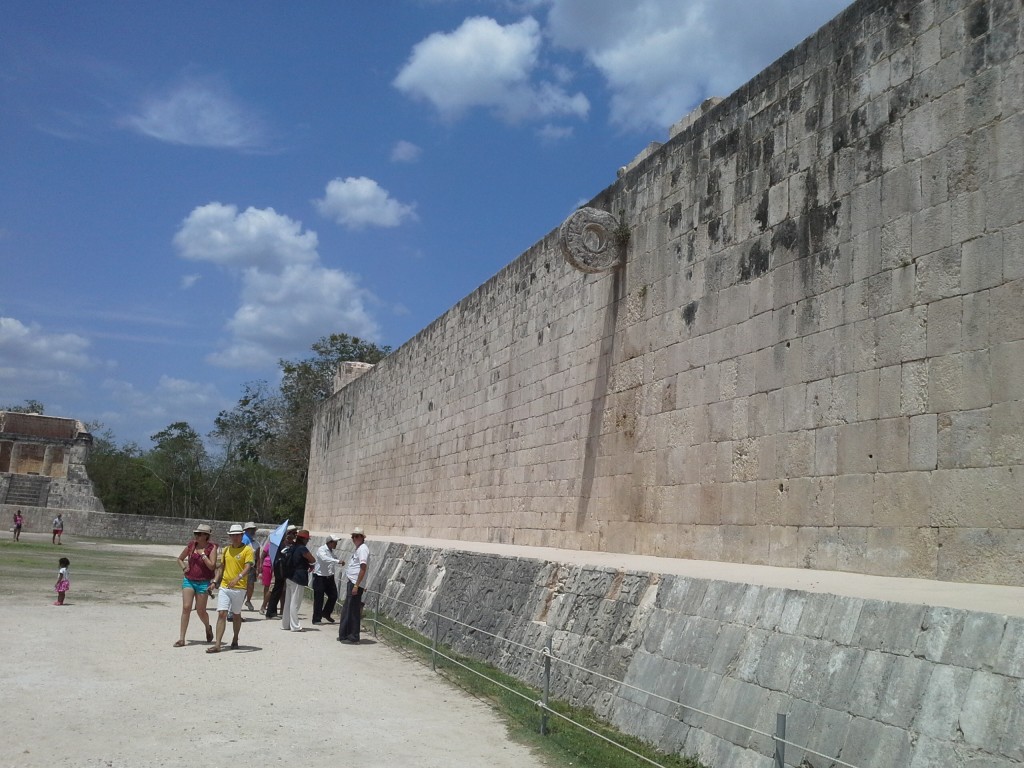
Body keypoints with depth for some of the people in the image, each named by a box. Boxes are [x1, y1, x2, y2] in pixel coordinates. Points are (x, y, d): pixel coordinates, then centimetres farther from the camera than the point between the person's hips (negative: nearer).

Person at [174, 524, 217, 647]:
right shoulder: (191, 545, 5)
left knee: (201, 611, 3)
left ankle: (208, 628, 36)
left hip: (203, 582, -3)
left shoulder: (211, 547, -6)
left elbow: (212, 566, -14)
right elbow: (180, 559, 21)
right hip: (188, 580, 3)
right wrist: (184, 567, 3)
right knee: (186, 607, -8)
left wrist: (202, 554, -17)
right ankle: (181, 639, -4)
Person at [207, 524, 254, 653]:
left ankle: (235, 639, 30)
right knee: (221, 614, -6)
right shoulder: (226, 550, 11)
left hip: (239, 588, -4)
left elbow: (248, 567, -18)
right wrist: (215, 582, 8)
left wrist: (238, 578, -34)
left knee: (236, 615, 11)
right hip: (224, 587, 4)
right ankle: (217, 645, -9)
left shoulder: (247, 550, -6)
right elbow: (221, 567, 19)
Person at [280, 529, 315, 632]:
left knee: (288, 602, 14)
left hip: (289, 577, 8)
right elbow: (313, 560, -12)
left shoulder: (292, 548, 10)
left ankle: (285, 624, 20)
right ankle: (295, 626, -3)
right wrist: (308, 563, 11)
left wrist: (307, 565, 11)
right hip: (298, 578, -8)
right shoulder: (302, 548, -14)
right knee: (295, 603, -5)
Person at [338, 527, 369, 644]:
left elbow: (363, 568, -20)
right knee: (347, 611, 14)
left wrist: (356, 585, -23)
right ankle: (345, 635, 22)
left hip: (355, 584, -10)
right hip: (350, 582, 10)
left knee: (352, 611, -5)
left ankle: (353, 637, 1)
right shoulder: (357, 549, 17)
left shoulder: (363, 549, -13)